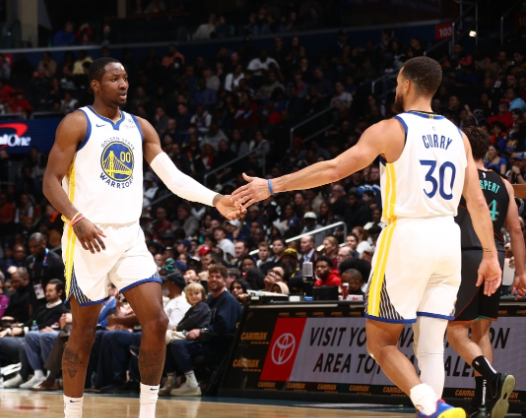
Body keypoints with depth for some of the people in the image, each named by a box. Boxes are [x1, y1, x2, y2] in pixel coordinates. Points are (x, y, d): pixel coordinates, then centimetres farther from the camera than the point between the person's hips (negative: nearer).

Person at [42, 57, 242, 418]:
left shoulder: (140, 128, 13)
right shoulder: (77, 124, -3)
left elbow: (173, 177, 7)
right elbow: (51, 181, -7)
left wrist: (215, 199, -8)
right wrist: (77, 219, -23)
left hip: (130, 237, 5)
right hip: (90, 238, -5)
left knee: (157, 321, -6)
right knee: (84, 333, 1)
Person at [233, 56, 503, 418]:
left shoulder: (391, 130, -4)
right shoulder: (457, 136, 12)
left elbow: (333, 170, -10)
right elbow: (478, 202, 8)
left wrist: (272, 186, -5)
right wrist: (490, 255, 13)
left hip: (407, 237, -5)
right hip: (447, 240, 5)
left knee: (381, 343, 4)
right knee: (431, 347, 8)